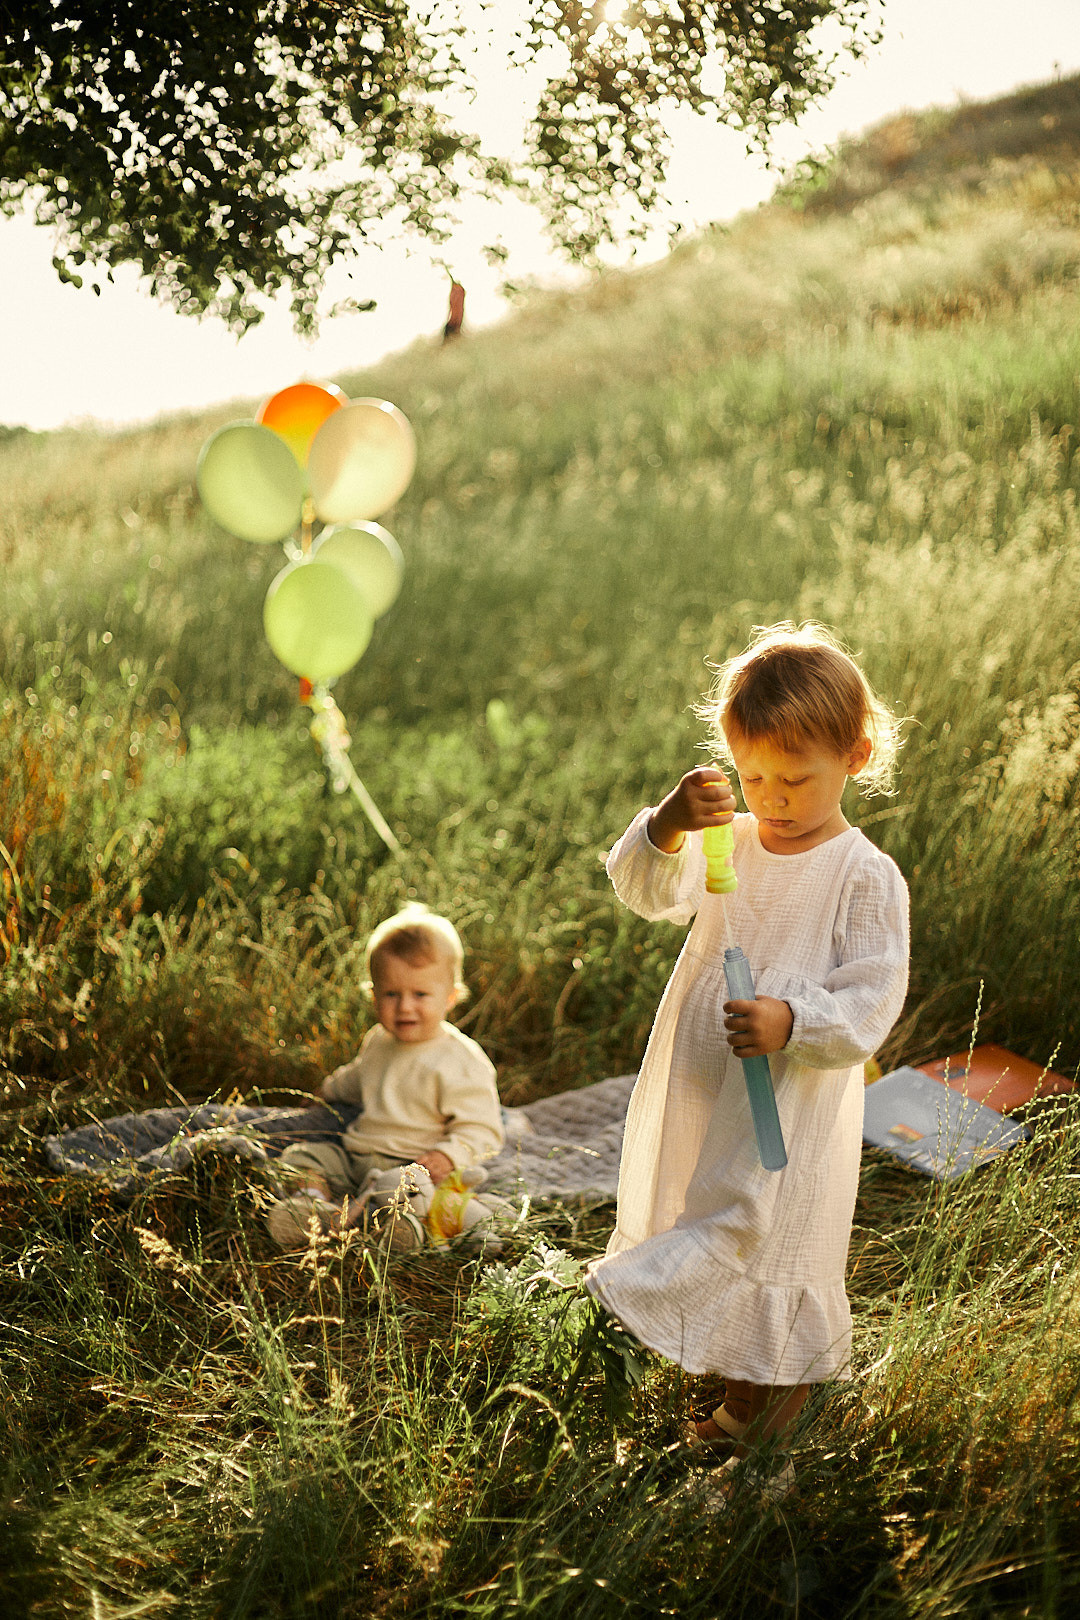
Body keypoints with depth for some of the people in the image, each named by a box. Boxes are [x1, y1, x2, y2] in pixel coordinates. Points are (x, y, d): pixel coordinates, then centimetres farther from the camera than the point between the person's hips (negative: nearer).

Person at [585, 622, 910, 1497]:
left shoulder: (866, 877, -11)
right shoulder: (728, 843, 3)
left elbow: (871, 1002, -15)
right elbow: (647, 892, -11)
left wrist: (792, 1023, -33)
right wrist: (667, 827, -31)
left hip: (794, 1108, -6)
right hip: (699, 1099, 6)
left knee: (777, 1266, 2)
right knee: (712, 1248, 18)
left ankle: (768, 1449, 20)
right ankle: (739, 1412, 38)